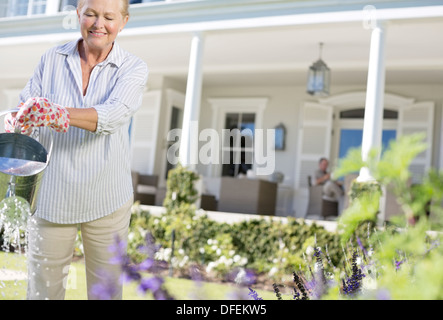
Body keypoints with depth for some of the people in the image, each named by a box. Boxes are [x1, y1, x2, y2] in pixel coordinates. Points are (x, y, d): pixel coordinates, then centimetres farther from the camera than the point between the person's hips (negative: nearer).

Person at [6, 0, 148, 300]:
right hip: (51, 195, 1)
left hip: (107, 199, -1)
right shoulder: (51, 60, 2)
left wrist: (60, 114, -40)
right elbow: (24, 108, -2)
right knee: (42, 288, 11)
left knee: (107, 287, 13)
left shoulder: (134, 68, -4)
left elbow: (114, 115, -22)